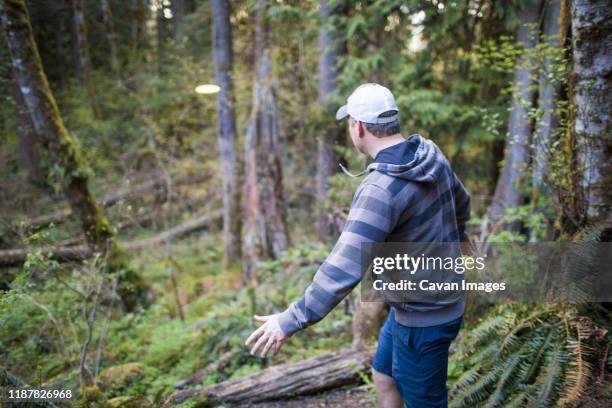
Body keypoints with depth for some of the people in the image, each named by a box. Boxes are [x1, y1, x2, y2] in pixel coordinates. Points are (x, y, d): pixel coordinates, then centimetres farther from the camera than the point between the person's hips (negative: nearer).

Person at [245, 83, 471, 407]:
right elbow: (460, 201, 17)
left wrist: (289, 322, -25)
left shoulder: (380, 189, -31)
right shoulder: (431, 154, -3)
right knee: (383, 376, 25)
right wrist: (457, 234, 40)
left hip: (423, 318, -8)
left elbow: (343, 269, -34)